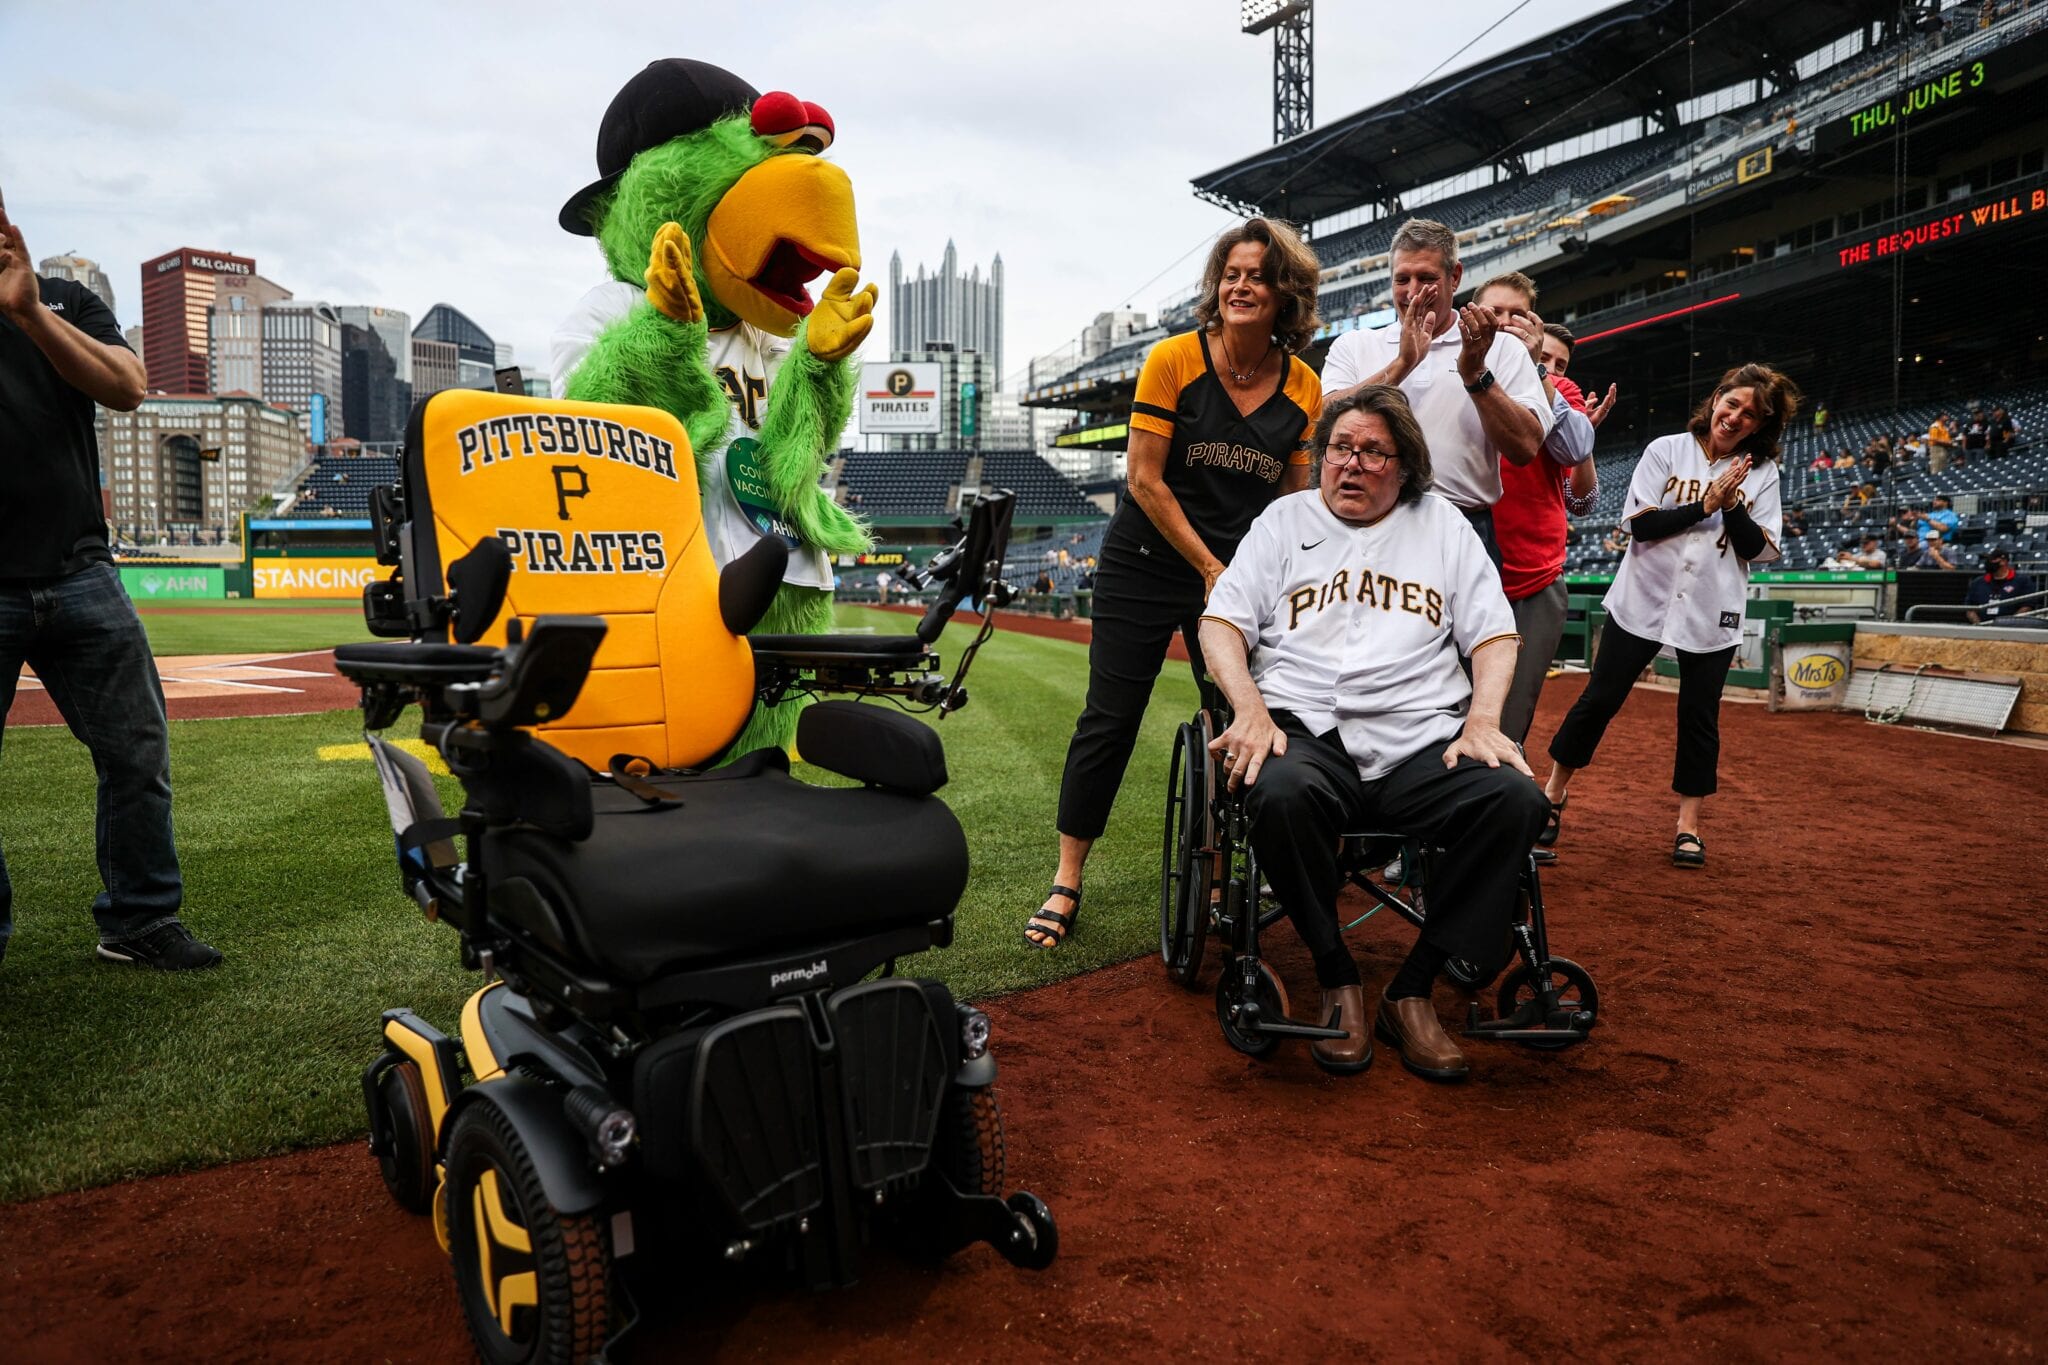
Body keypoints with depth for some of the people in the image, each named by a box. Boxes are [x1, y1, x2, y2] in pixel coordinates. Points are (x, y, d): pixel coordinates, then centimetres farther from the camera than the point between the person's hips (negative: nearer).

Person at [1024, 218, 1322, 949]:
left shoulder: (1303, 388, 0)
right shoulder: (1174, 360, -9)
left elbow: (1298, 499, 6)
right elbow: (1145, 480, -12)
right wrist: (1209, 567, -14)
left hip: (1240, 572, 3)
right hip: (1147, 564, -3)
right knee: (1110, 718, -2)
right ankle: (1066, 882, 7)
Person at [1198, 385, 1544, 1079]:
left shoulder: (1442, 523, 21)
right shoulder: (1286, 519, 18)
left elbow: (1494, 633, 14)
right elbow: (1221, 623, 8)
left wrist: (1483, 720, -5)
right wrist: (1251, 708, -10)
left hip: (1424, 740, 2)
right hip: (1306, 730, -1)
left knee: (1516, 800, -28)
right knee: (1282, 794, -37)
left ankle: (1412, 990, -13)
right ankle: (1337, 978, -12)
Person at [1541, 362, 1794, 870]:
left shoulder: (1762, 473, 5)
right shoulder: (1667, 450, 1)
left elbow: (1760, 550, -2)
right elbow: (1641, 524, -9)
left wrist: (1731, 505, -15)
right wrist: (1704, 506, -16)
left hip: (1712, 613, 1)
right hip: (1645, 600, -1)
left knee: (1700, 717, 4)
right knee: (1599, 700, 2)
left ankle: (1688, 827, 14)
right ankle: (1553, 794, 16)